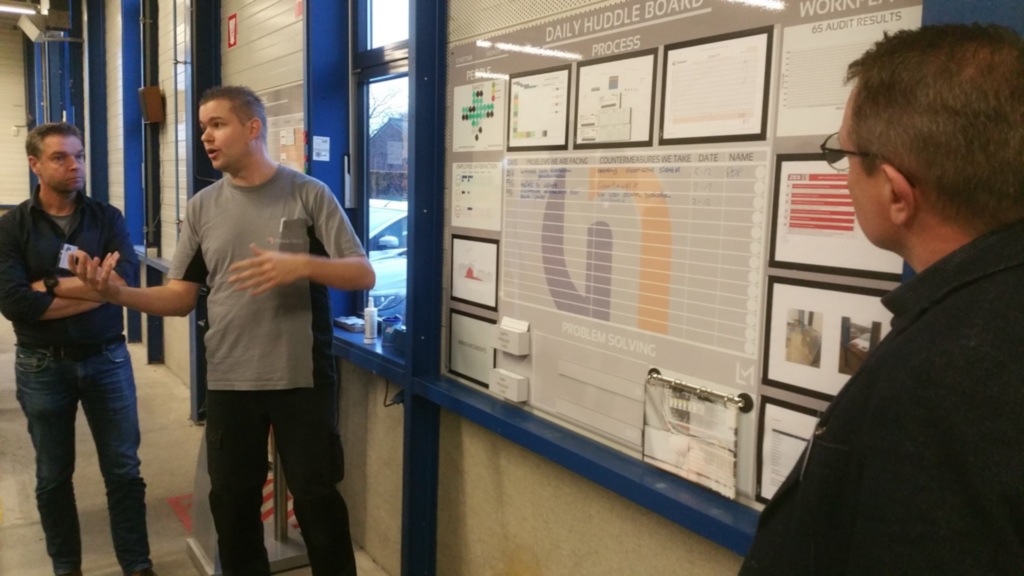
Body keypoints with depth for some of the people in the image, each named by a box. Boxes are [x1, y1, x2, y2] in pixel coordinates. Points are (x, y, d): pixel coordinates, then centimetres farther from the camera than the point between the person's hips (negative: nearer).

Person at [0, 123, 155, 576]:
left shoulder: (107, 219, 0)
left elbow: (125, 281, -16)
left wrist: (50, 285, -14)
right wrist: (94, 289, -16)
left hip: (107, 359, 1)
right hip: (42, 366, 0)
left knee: (124, 471, 8)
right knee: (53, 477, 15)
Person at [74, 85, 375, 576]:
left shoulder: (308, 194, -4)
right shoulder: (203, 206, 6)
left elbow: (363, 275, -8)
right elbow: (181, 298, 6)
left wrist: (302, 265, -25)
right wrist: (117, 293, -11)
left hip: (302, 378, -3)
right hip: (228, 381, 4)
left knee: (316, 497, 6)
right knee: (232, 502, 15)